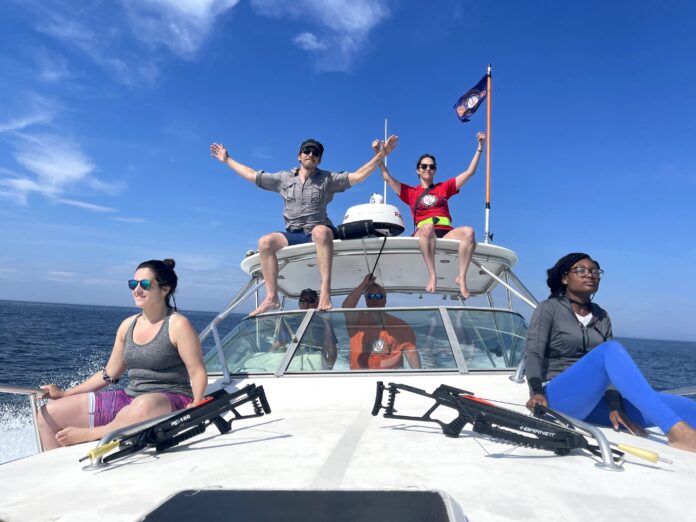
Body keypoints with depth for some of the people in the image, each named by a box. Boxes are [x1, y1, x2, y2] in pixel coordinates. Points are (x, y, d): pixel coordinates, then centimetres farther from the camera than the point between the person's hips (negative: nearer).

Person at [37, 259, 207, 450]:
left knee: (144, 406, -44)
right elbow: (109, 374, 18)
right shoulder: (128, 325, 11)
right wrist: (64, 394, 15)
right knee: (48, 414, 3)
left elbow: (198, 372, -10)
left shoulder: (177, 325, -9)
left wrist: (196, 402, -27)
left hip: (171, 401, -7)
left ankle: (89, 434, -20)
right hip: (129, 397, 7)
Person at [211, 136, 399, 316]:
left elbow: (358, 176, 2)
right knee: (265, 242, -22)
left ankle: (325, 290, -43)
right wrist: (227, 160, 25)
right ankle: (272, 297, -21)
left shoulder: (327, 179, 10)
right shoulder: (283, 178, 17)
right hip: (293, 234, 3)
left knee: (321, 231, -39)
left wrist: (380, 156, -7)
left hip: (318, 231, -3)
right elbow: (252, 175, 22)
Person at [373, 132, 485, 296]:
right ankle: (432, 275, -40)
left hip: (447, 233, 2)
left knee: (468, 231, -32)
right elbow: (387, 177, 17)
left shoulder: (444, 187, 26)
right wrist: (378, 153, 10)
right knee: (427, 227, -40)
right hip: (423, 234, -2)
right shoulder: (410, 192, 23)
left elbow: (470, 172, 25)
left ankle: (461, 277, -30)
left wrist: (480, 147, 21)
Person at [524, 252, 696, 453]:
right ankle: (675, 430, -46)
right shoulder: (549, 309, 4)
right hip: (558, 398, -6)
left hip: (593, 403, 6)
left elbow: (611, 367, 6)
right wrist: (537, 392, -27)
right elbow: (533, 354, -8)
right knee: (610, 349, -33)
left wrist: (615, 407, -12)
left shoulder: (602, 317, 17)